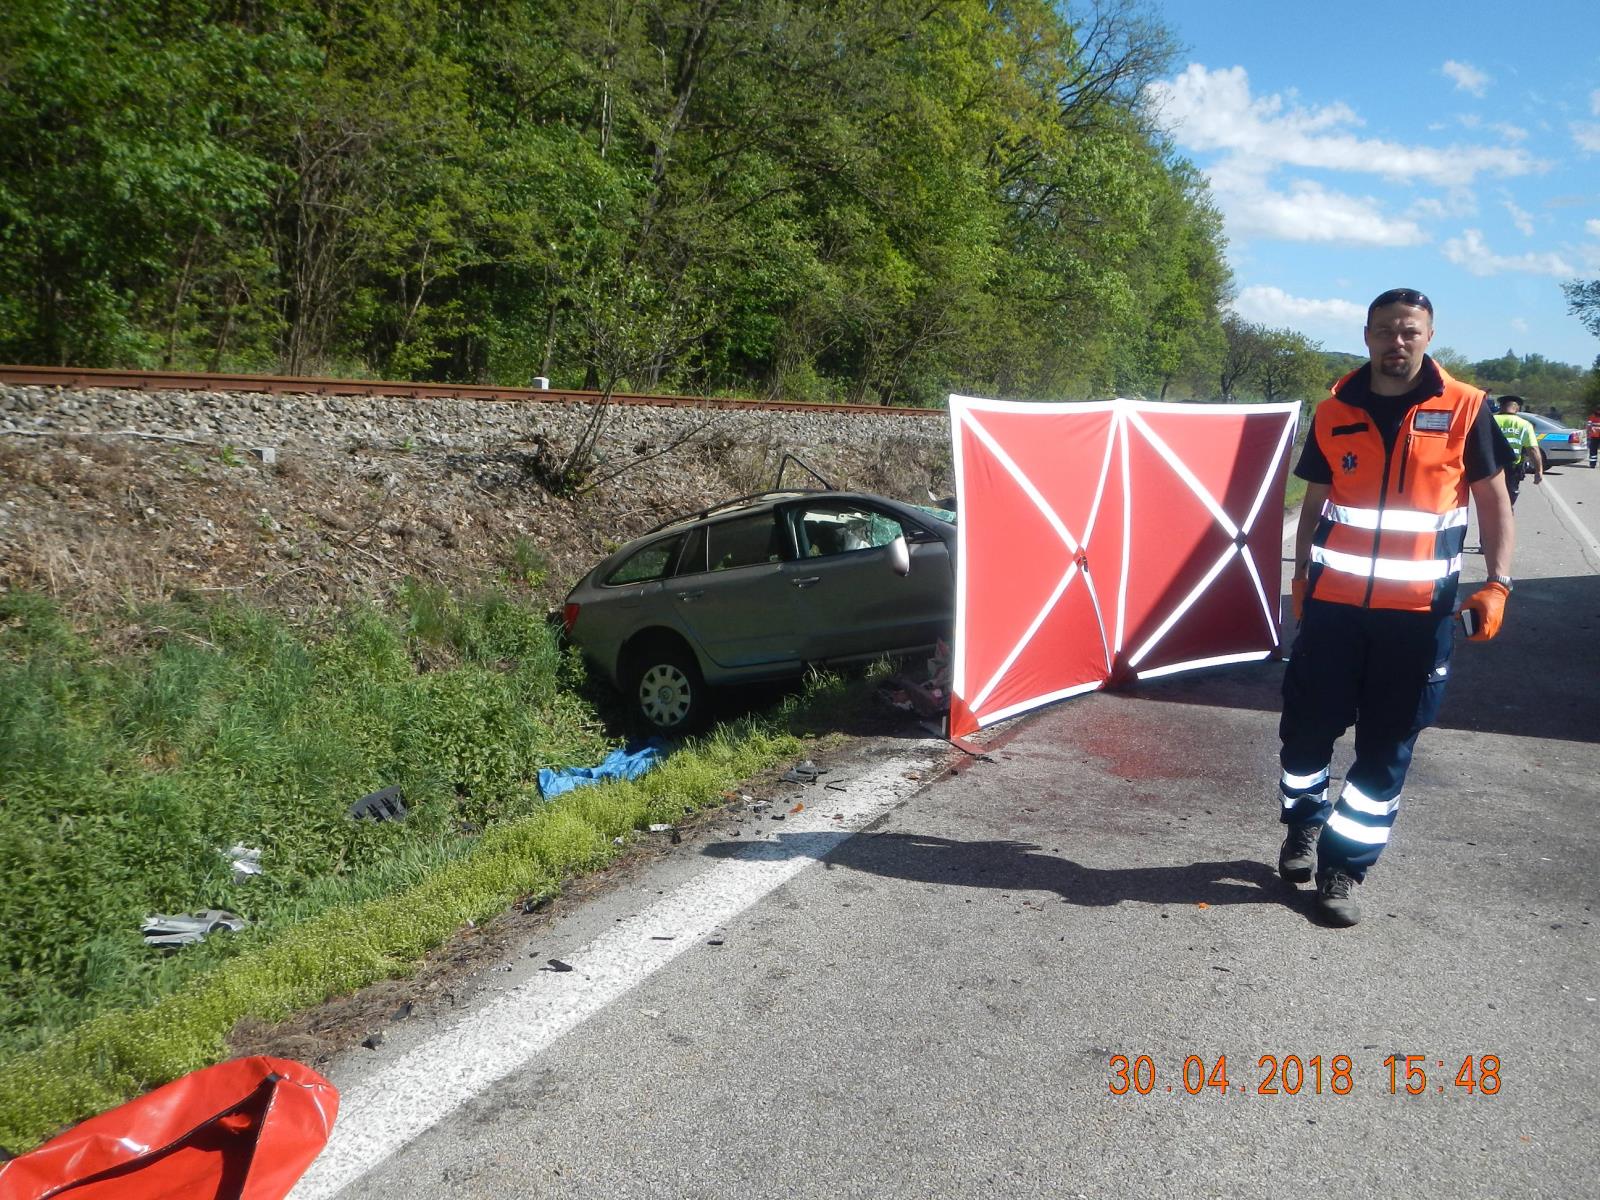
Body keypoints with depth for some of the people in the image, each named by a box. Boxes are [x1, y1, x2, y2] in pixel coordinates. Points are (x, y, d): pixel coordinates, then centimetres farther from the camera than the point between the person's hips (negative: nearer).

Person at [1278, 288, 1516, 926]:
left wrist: (1497, 584, -9)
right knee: (1306, 724, 5)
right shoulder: (1334, 412, 3)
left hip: (1419, 610, -1)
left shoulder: (1465, 410, -2)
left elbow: (1494, 502, 2)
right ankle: (1304, 826, 32)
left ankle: (1344, 868, 17)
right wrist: (1301, 576, 13)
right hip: (1334, 602, 2)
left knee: (1387, 746, 4)